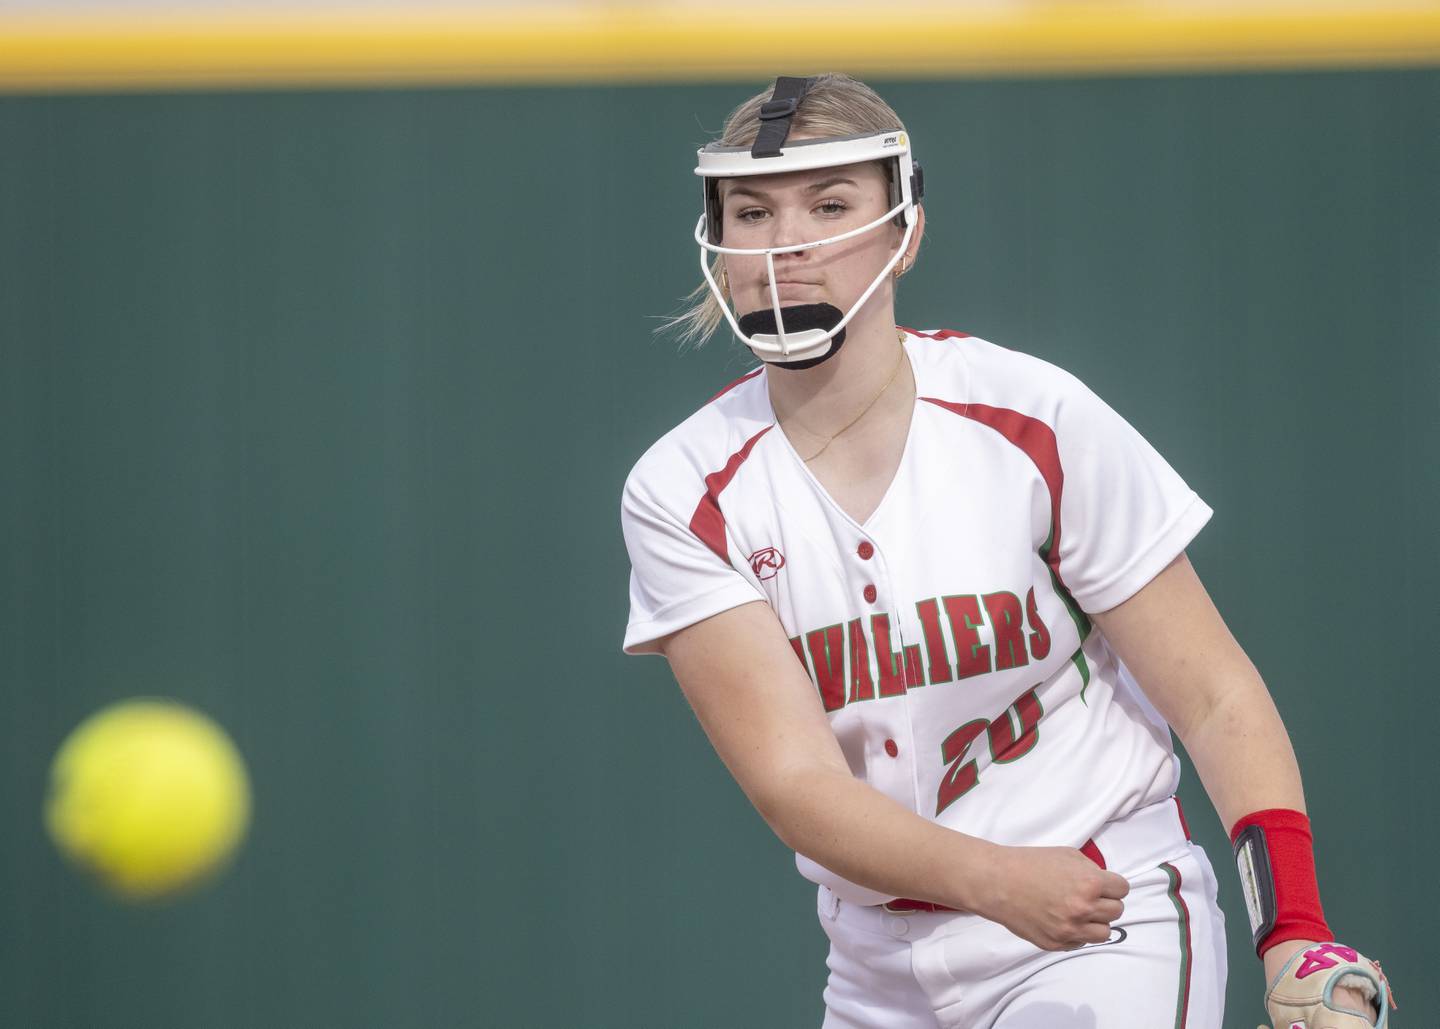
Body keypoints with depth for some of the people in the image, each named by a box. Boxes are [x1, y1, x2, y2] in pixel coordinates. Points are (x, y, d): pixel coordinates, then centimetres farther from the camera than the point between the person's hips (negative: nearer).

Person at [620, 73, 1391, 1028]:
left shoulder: (1036, 421, -10)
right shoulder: (683, 493, -6)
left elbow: (1217, 700, -7)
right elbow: (794, 781, -16)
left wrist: (1296, 937, -21)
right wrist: (1000, 883, -33)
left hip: (1111, 949, -2)